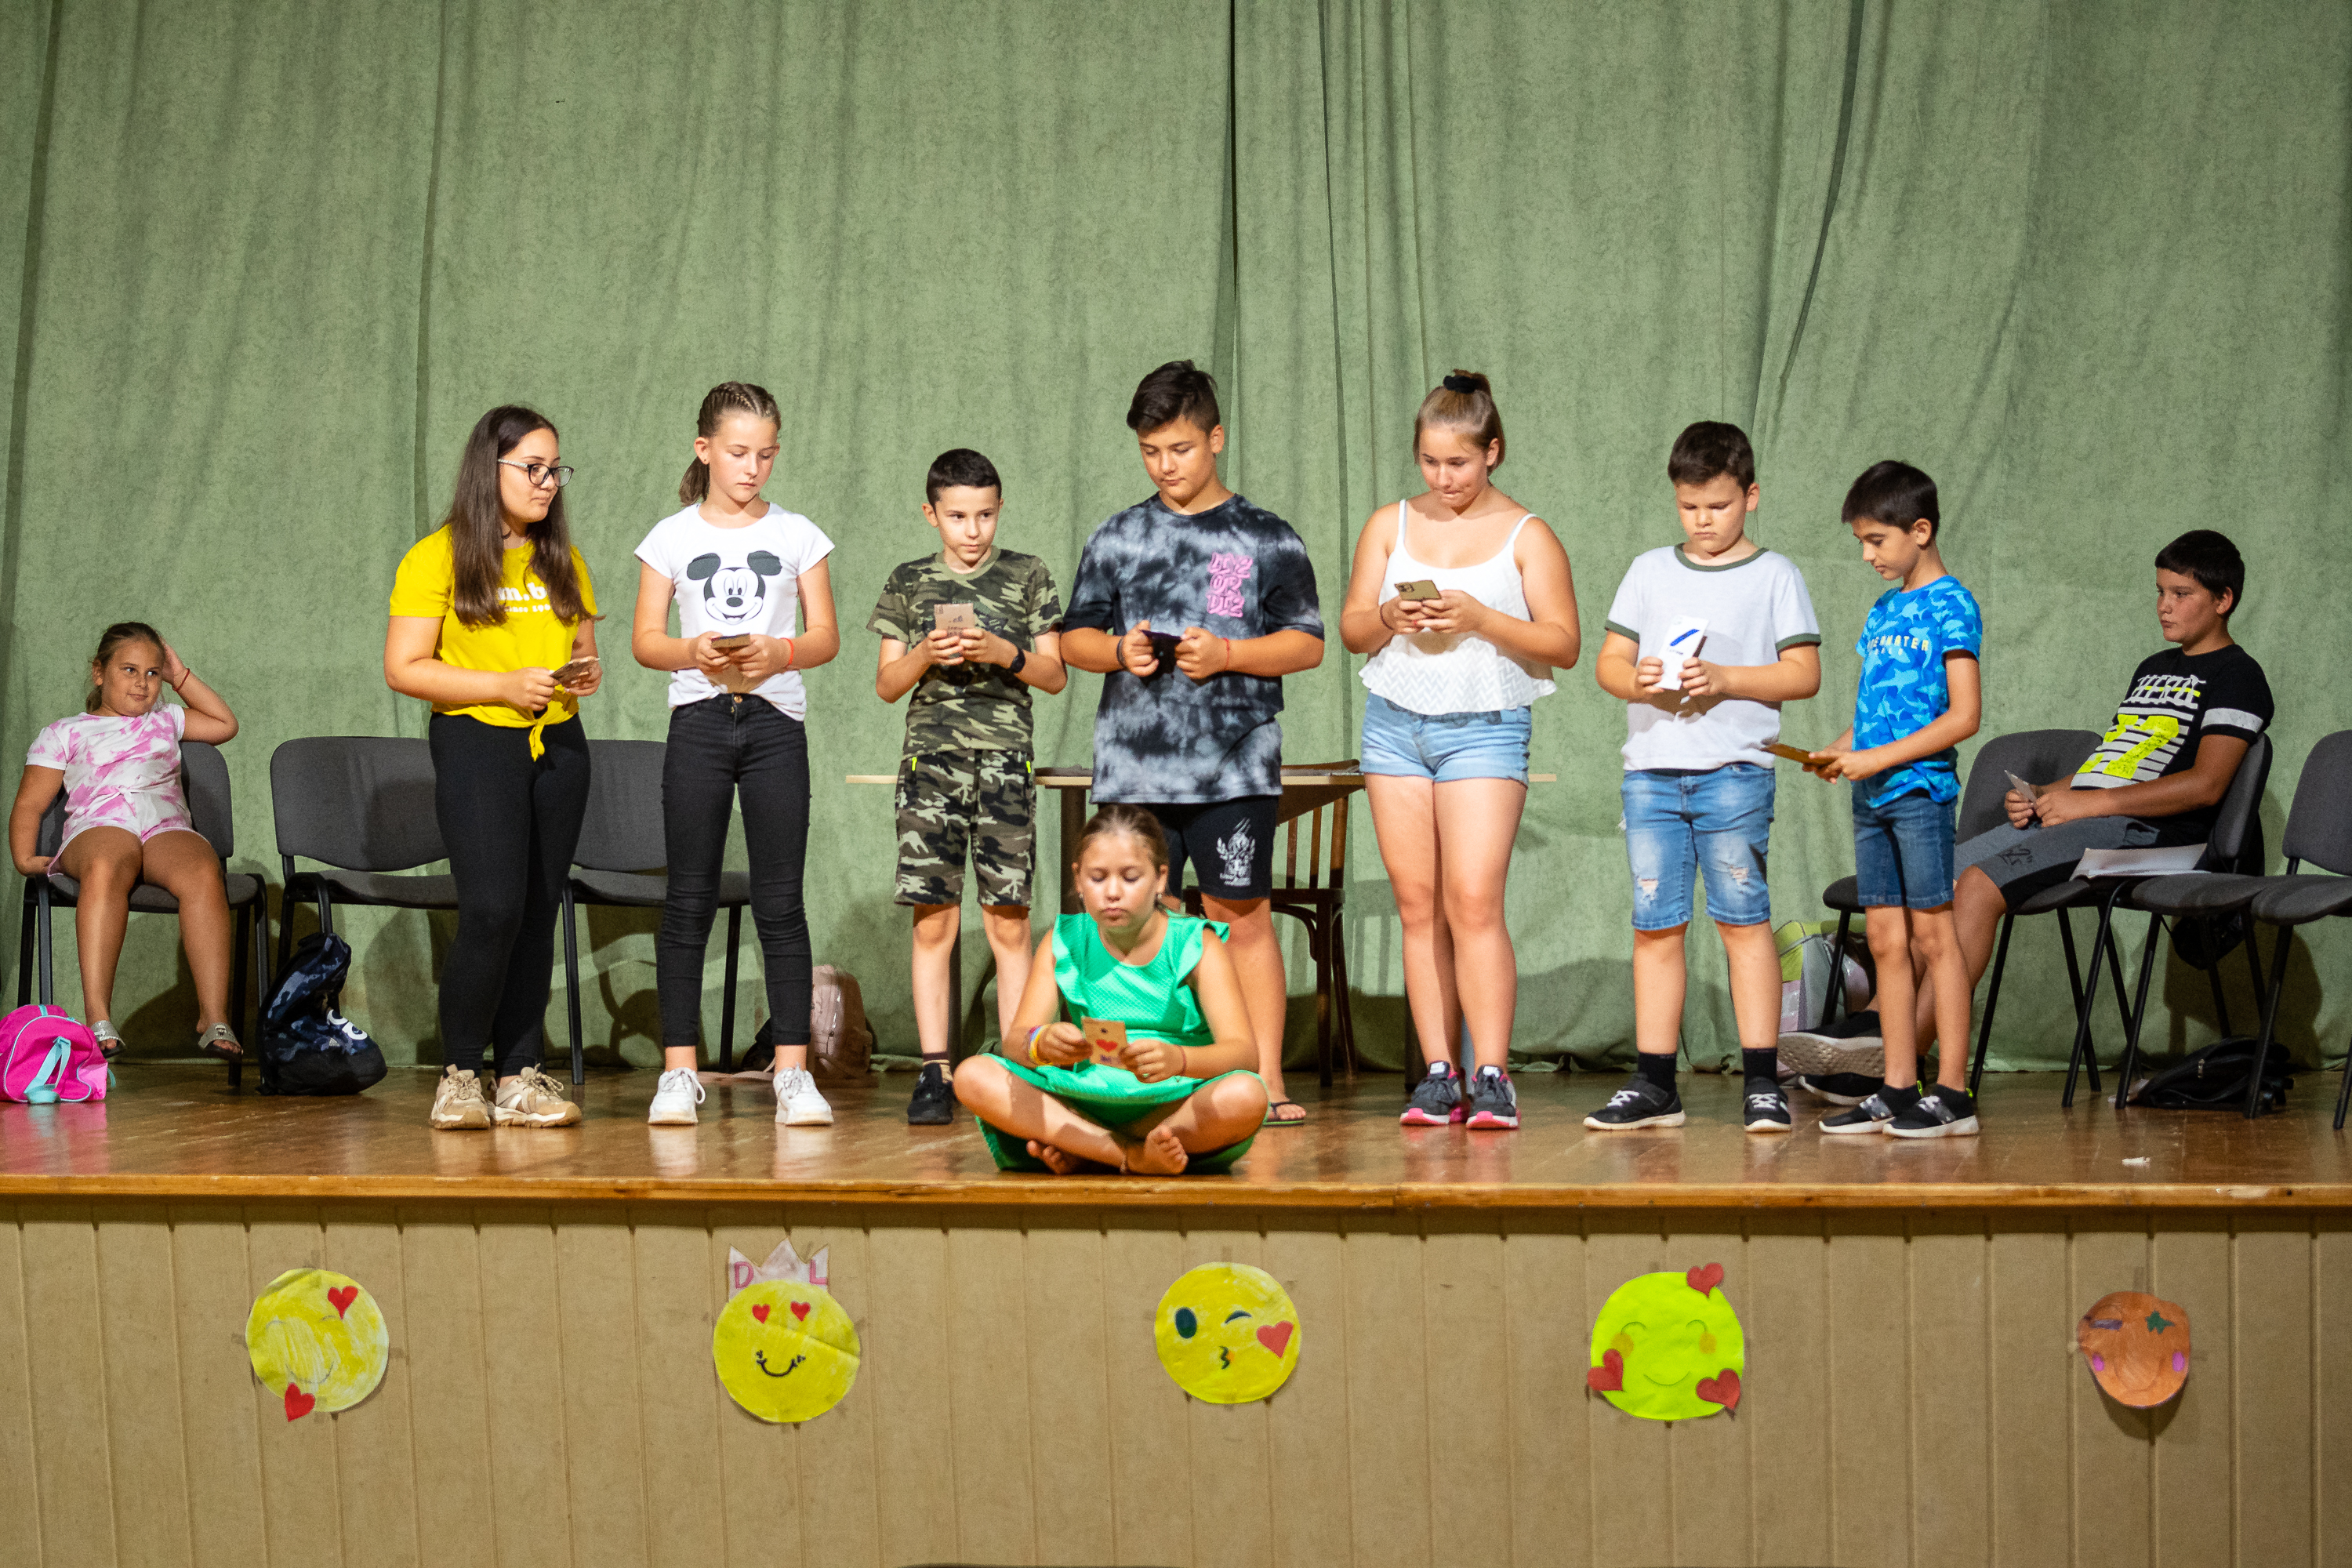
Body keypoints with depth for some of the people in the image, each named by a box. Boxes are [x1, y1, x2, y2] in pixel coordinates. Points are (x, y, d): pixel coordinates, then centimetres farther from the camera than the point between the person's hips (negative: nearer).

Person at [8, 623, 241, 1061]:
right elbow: (30, 802, 17)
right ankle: (98, 1020, -51)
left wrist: (180, 676, 32)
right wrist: (24, 857, 0)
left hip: (168, 828, 3)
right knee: (106, 869, -43)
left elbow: (225, 725, 35)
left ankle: (213, 1019, -42)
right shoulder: (65, 733, 23)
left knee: (204, 874, -37)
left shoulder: (164, 721, 35)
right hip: (99, 828, -2)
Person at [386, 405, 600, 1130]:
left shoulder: (563, 562, 15)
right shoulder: (437, 557, -3)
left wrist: (585, 673, -1)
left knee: (539, 913, 3)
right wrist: (503, 686, -15)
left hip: (557, 746, 5)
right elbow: (403, 668, -7)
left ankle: (520, 1077, 8)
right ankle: (458, 1076, -3)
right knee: (493, 908, -15)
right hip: (476, 743, -5)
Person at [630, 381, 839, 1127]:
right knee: (689, 898, 0)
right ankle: (679, 1071, 4)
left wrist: (778, 652, -14)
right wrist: (694, 653, -15)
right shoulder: (672, 536, 6)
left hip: (775, 722, 0)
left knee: (780, 899, -1)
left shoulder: (797, 534, 7)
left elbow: (826, 636, 6)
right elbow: (644, 639, 5)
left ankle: (792, 1070, 1)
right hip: (698, 721, 0)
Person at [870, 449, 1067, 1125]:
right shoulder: (909, 583, 12)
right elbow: (886, 684, 11)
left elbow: (1055, 675, 7)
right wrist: (924, 655, -9)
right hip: (931, 757, 1)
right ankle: (934, 1073, -1)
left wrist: (1005, 653, -10)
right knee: (934, 921, -4)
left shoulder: (1028, 577, 9)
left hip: (1004, 757, -1)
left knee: (1008, 921, -5)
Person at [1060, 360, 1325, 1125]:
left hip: (1235, 766, -2)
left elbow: (1307, 644, 3)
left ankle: (1266, 1081, 0)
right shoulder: (1117, 538, 12)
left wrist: (1228, 654, -12)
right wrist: (1120, 650, -6)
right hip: (1134, 766, 2)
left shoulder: (1266, 539, 5)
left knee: (1242, 916, -4)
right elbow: (1075, 639, 16)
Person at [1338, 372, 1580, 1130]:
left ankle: (1492, 1076, -10)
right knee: (1418, 905, 2)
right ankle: (1438, 1074, 5)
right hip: (1395, 723, 3)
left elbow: (1562, 644, -2)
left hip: (1485, 727, -3)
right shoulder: (1389, 526, 11)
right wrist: (1389, 618, -10)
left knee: (1474, 901, -13)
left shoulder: (1526, 536, 2)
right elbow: (1351, 628, 12)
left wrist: (1481, 619, -15)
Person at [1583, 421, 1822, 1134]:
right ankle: (1654, 1085, 8)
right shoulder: (1649, 572, 14)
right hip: (1652, 770, 3)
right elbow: (1608, 661, 13)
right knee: (1655, 926, 3)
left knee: (1743, 918, -5)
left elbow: (1803, 674, 0)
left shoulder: (1774, 575, 5)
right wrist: (1638, 681, -9)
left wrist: (1724, 680, -13)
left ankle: (1761, 1082, 0)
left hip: (1734, 772, -3)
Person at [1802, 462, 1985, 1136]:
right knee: (1885, 937, 7)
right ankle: (1897, 1090, 12)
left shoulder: (1950, 606, -7)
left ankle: (1953, 1093, -4)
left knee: (1933, 932, -6)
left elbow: (1964, 715, -14)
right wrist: (1838, 751, 3)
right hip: (1872, 798, 8)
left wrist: (1879, 758, -16)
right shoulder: (1883, 610, 16)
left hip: (1921, 787, -8)